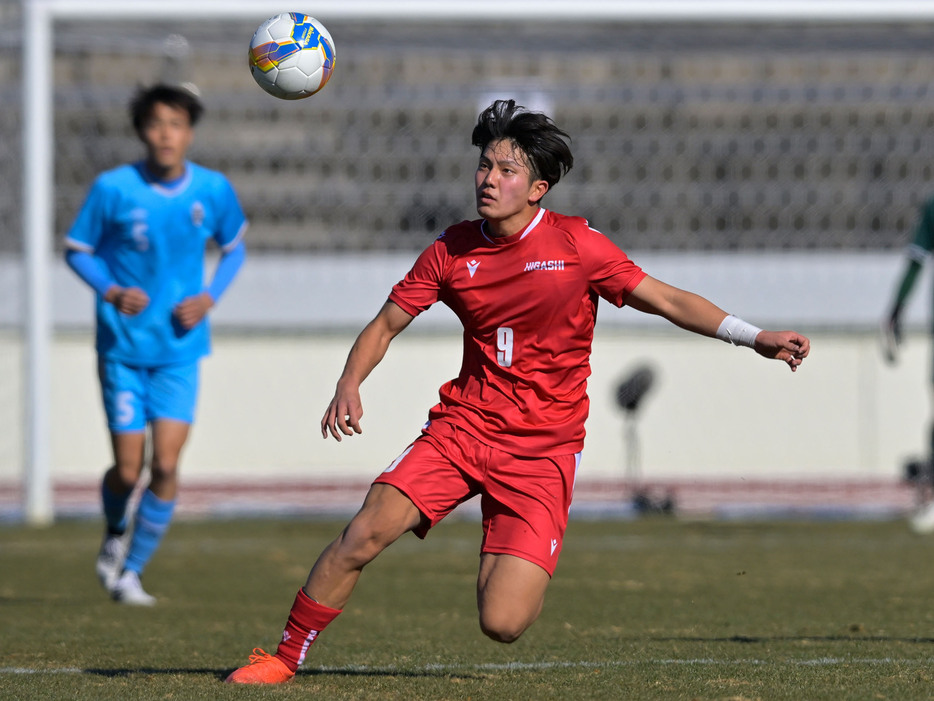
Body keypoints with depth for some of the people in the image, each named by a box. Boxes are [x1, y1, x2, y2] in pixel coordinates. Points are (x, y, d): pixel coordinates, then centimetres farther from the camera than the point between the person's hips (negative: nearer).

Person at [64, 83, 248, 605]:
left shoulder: (213, 190, -5)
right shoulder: (114, 189, -11)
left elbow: (235, 247, 13)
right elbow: (77, 250, 1)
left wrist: (210, 297, -4)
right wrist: (111, 291, -18)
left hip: (180, 348, 1)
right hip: (123, 347, -1)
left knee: (166, 466, -9)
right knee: (128, 471, -1)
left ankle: (132, 572, 7)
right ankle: (115, 533, 33)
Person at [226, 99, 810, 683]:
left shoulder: (576, 245, -7)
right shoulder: (451, 251, 2)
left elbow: (669, 301, -3)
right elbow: (386, 326, 11)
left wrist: (755, 338, -14)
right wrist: (349, 386, -8)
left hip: (543, 449, -2)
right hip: (464, 426, 3)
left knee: (502, 623, -15)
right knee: (365, 533, -20)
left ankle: (519, 572, 24)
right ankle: (284, 658, -2)